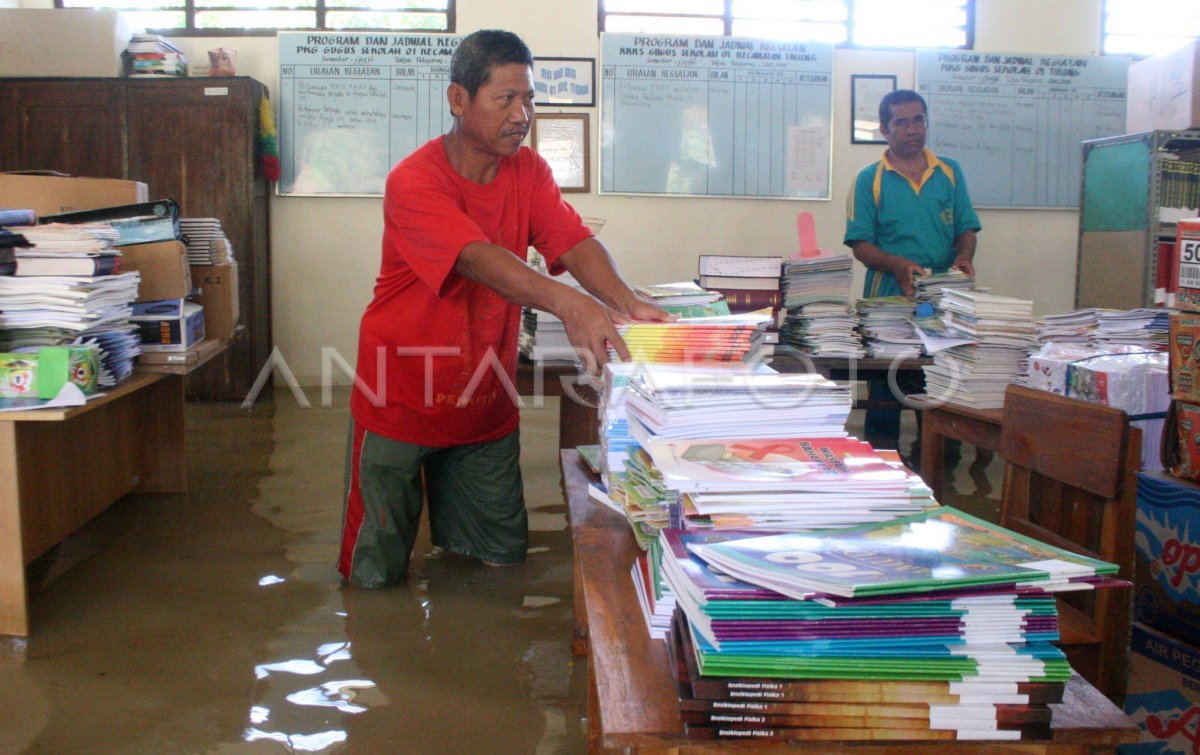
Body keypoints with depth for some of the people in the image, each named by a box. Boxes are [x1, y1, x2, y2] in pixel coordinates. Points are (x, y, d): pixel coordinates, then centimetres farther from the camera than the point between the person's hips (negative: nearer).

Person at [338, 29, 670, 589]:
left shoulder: (527, 171, -1)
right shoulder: (413, 181, -21)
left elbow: (573, 241, -16)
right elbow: (477, 258, -37)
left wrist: (626, 302, -37)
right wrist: (567, 303, -54)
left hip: (487, 410, 5)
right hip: (401, 403, -5)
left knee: (501, 565, 11)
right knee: (377, 573, 7)